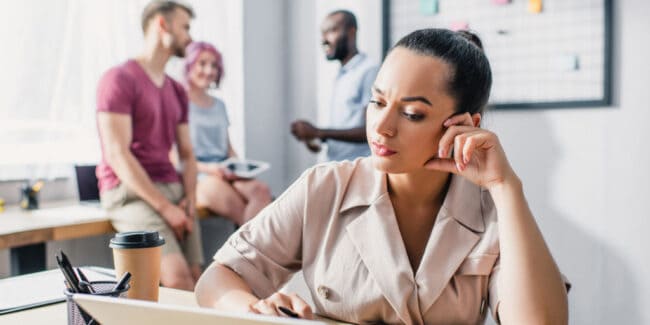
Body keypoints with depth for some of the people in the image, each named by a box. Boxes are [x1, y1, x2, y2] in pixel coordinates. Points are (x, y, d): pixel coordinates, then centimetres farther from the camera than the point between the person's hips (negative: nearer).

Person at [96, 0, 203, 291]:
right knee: (177, 278, -24)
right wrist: (164, 207, -16)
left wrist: (189, 199, -1)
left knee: (195, 279, -6)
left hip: (172, 189, 7)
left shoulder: (177, 91, 18)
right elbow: (117, 154, -13)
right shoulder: (120, 79, -5)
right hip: (130, 191, -7)